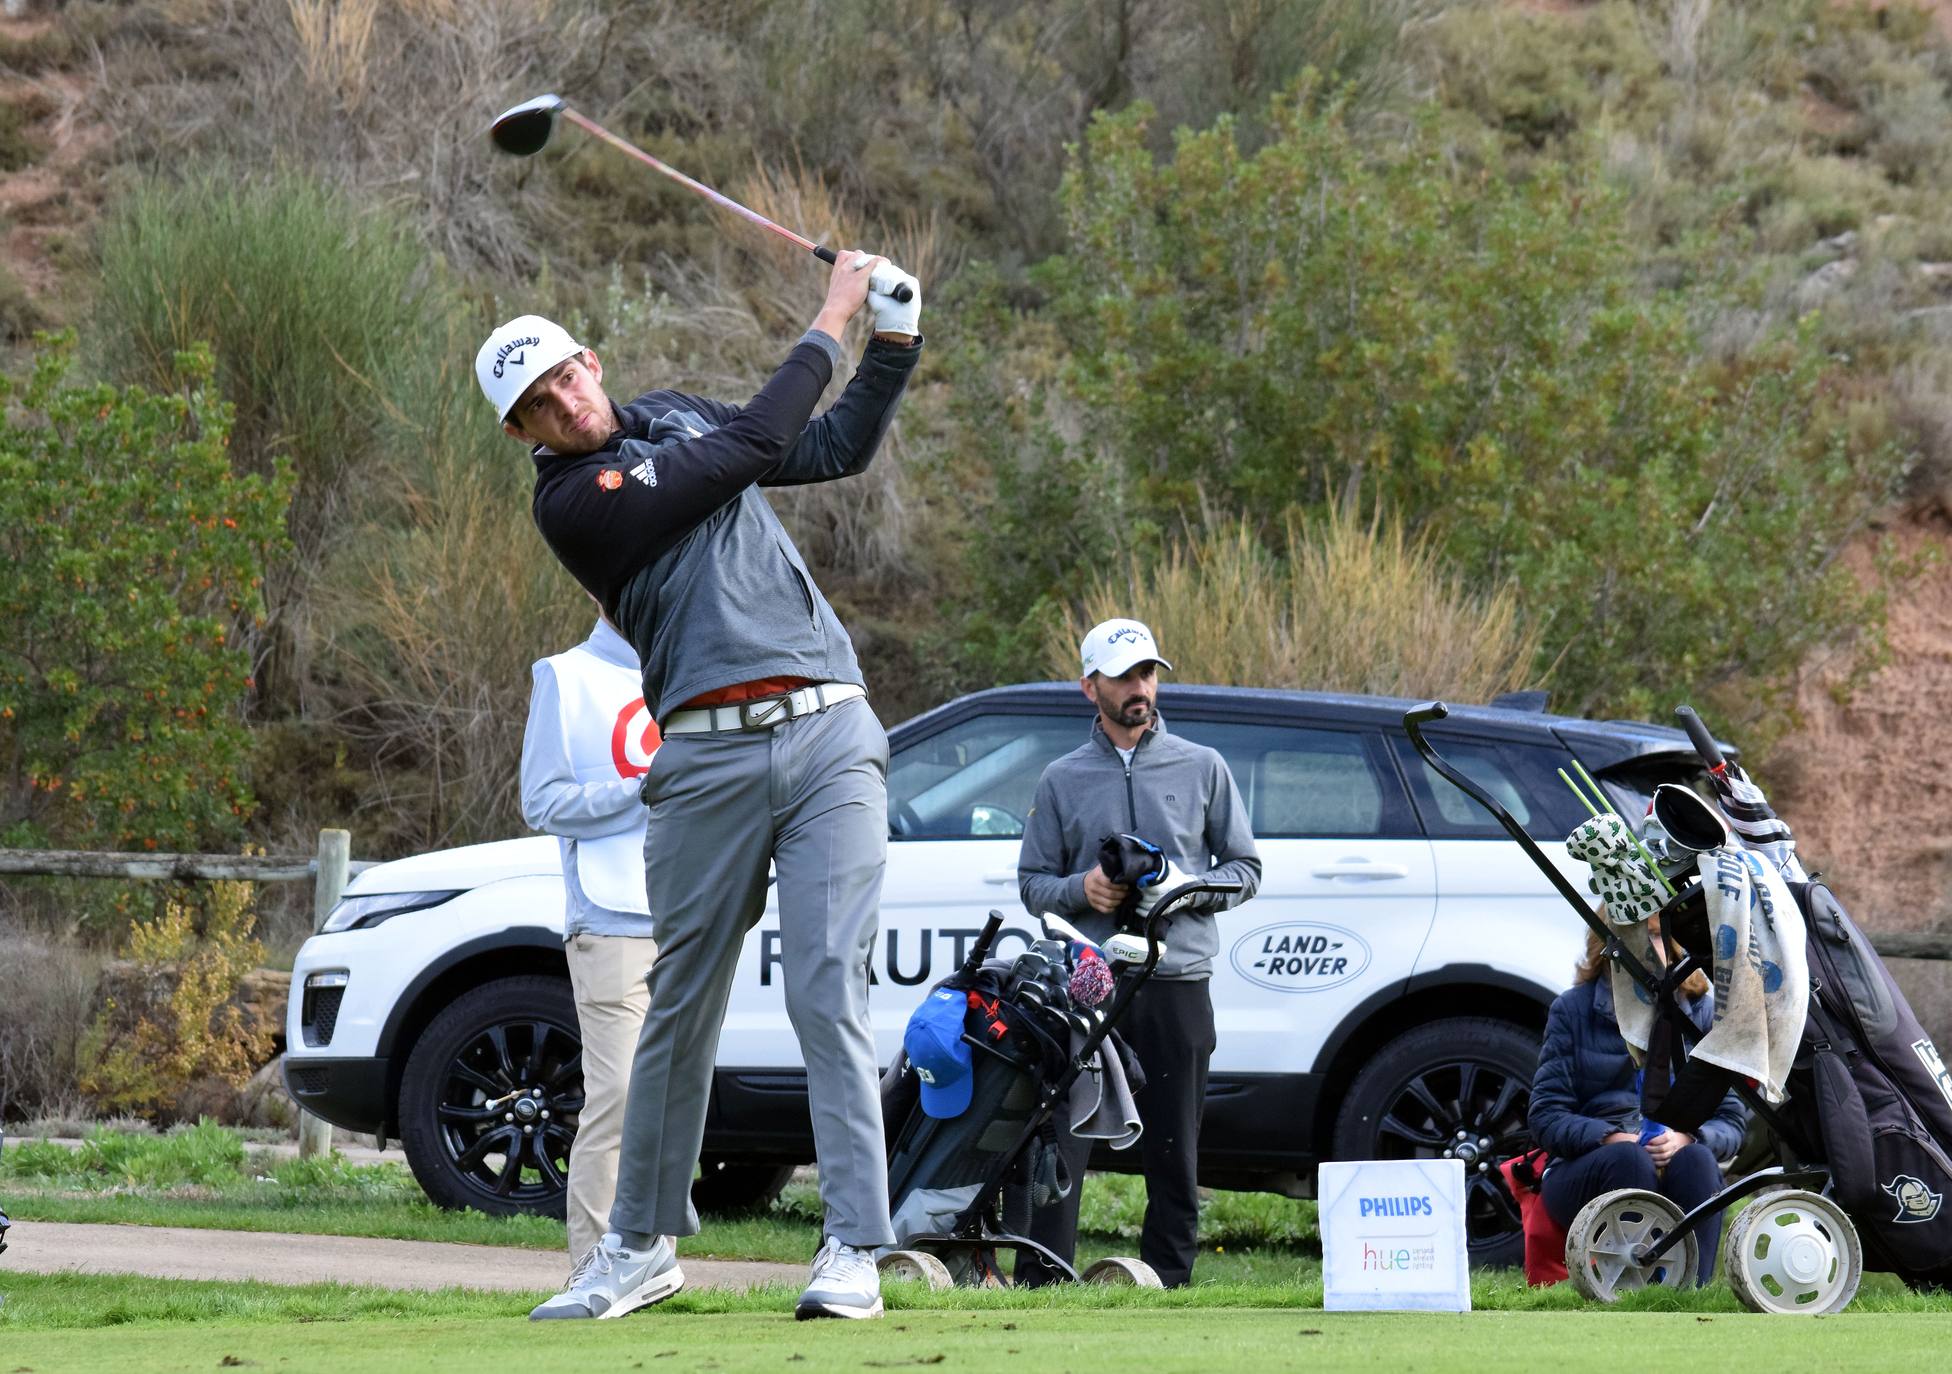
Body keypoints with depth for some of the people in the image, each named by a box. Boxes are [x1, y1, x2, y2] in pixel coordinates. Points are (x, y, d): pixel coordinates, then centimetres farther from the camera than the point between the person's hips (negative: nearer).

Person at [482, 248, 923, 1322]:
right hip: (707, 760, -3)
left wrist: (894, 344, 15)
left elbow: (839, 447, 28)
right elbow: (753, 448, -7)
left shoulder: (674, 416, 19)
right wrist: (828, 324, 2)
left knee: (827, 994, -7)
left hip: (829, 738, 3)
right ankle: (641, 1245, 18)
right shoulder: (568, 502, -4)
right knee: (681, 1005, 4)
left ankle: (854, 1249, -10)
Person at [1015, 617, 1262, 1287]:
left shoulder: (1202, 768, 12)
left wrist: (1187, 888, -7)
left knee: (1173, 1152, 1)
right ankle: (1040, 1280, -14)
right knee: (1061, 1139, -11)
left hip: (1178, 985, 0)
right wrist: (1081, 888, -7)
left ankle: (1167, 1280, 6)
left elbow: (1245, 869, 13)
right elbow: (1032, 883, 14)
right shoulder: (1062, 780, 13)